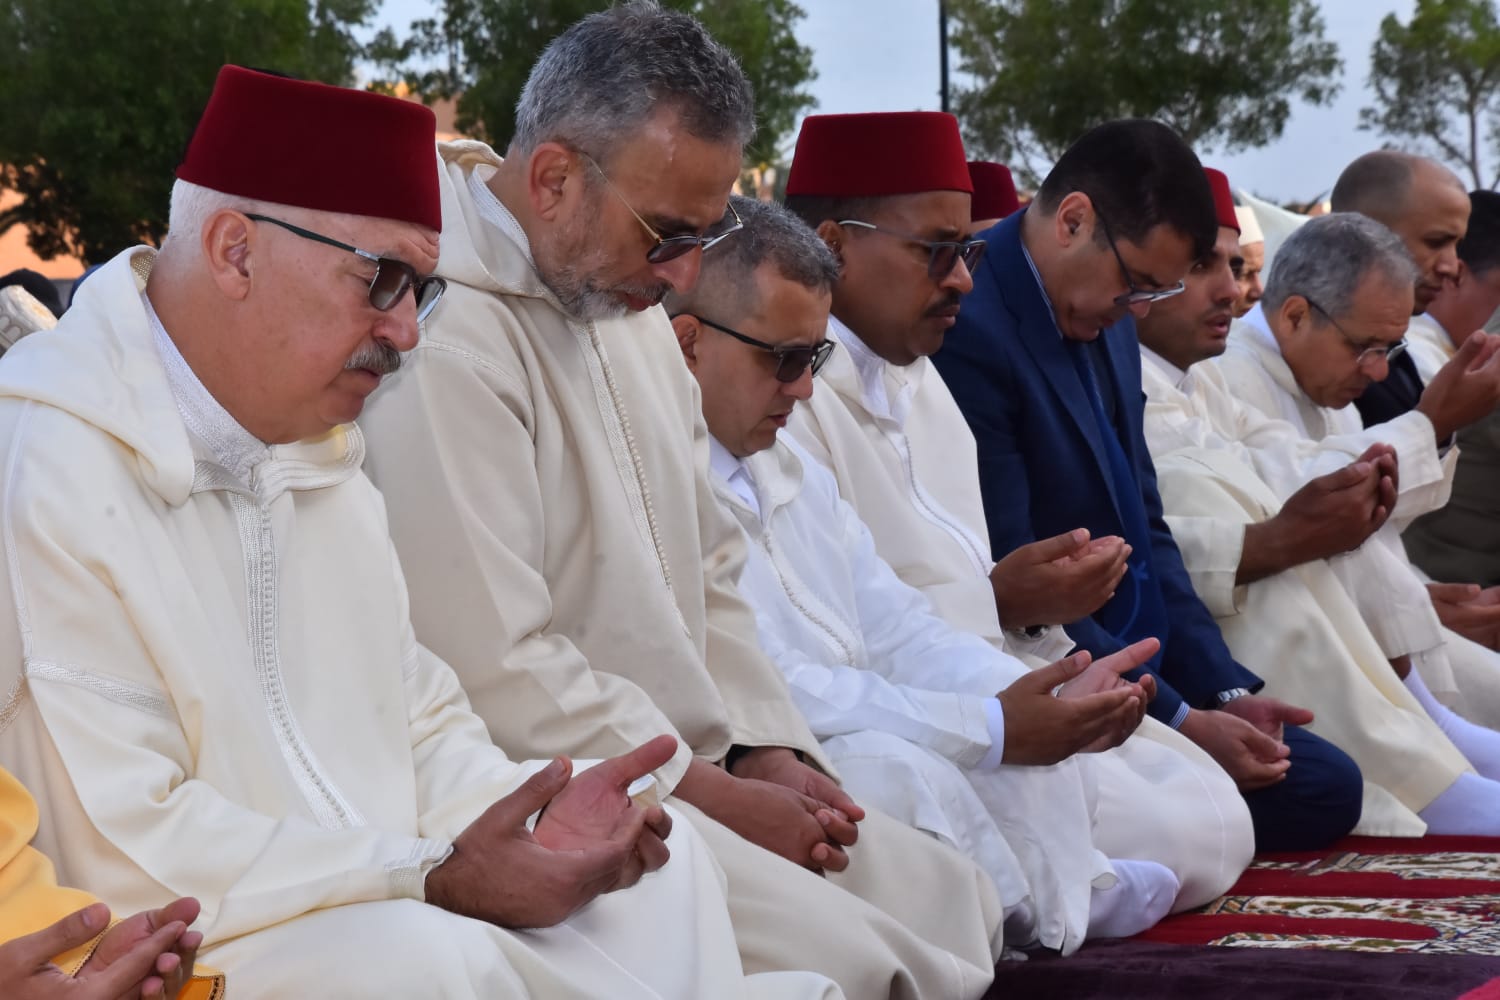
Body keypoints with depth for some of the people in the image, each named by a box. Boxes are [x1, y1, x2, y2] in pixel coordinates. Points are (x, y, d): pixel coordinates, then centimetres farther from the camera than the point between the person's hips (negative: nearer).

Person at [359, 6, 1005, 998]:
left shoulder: (630, 308, 12)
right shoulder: (446, 340, -20)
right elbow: (499, 672, -22)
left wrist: (764, 748, 3)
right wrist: (713, 794, -14)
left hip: (691, 770, 10)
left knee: (961, 905, 4)